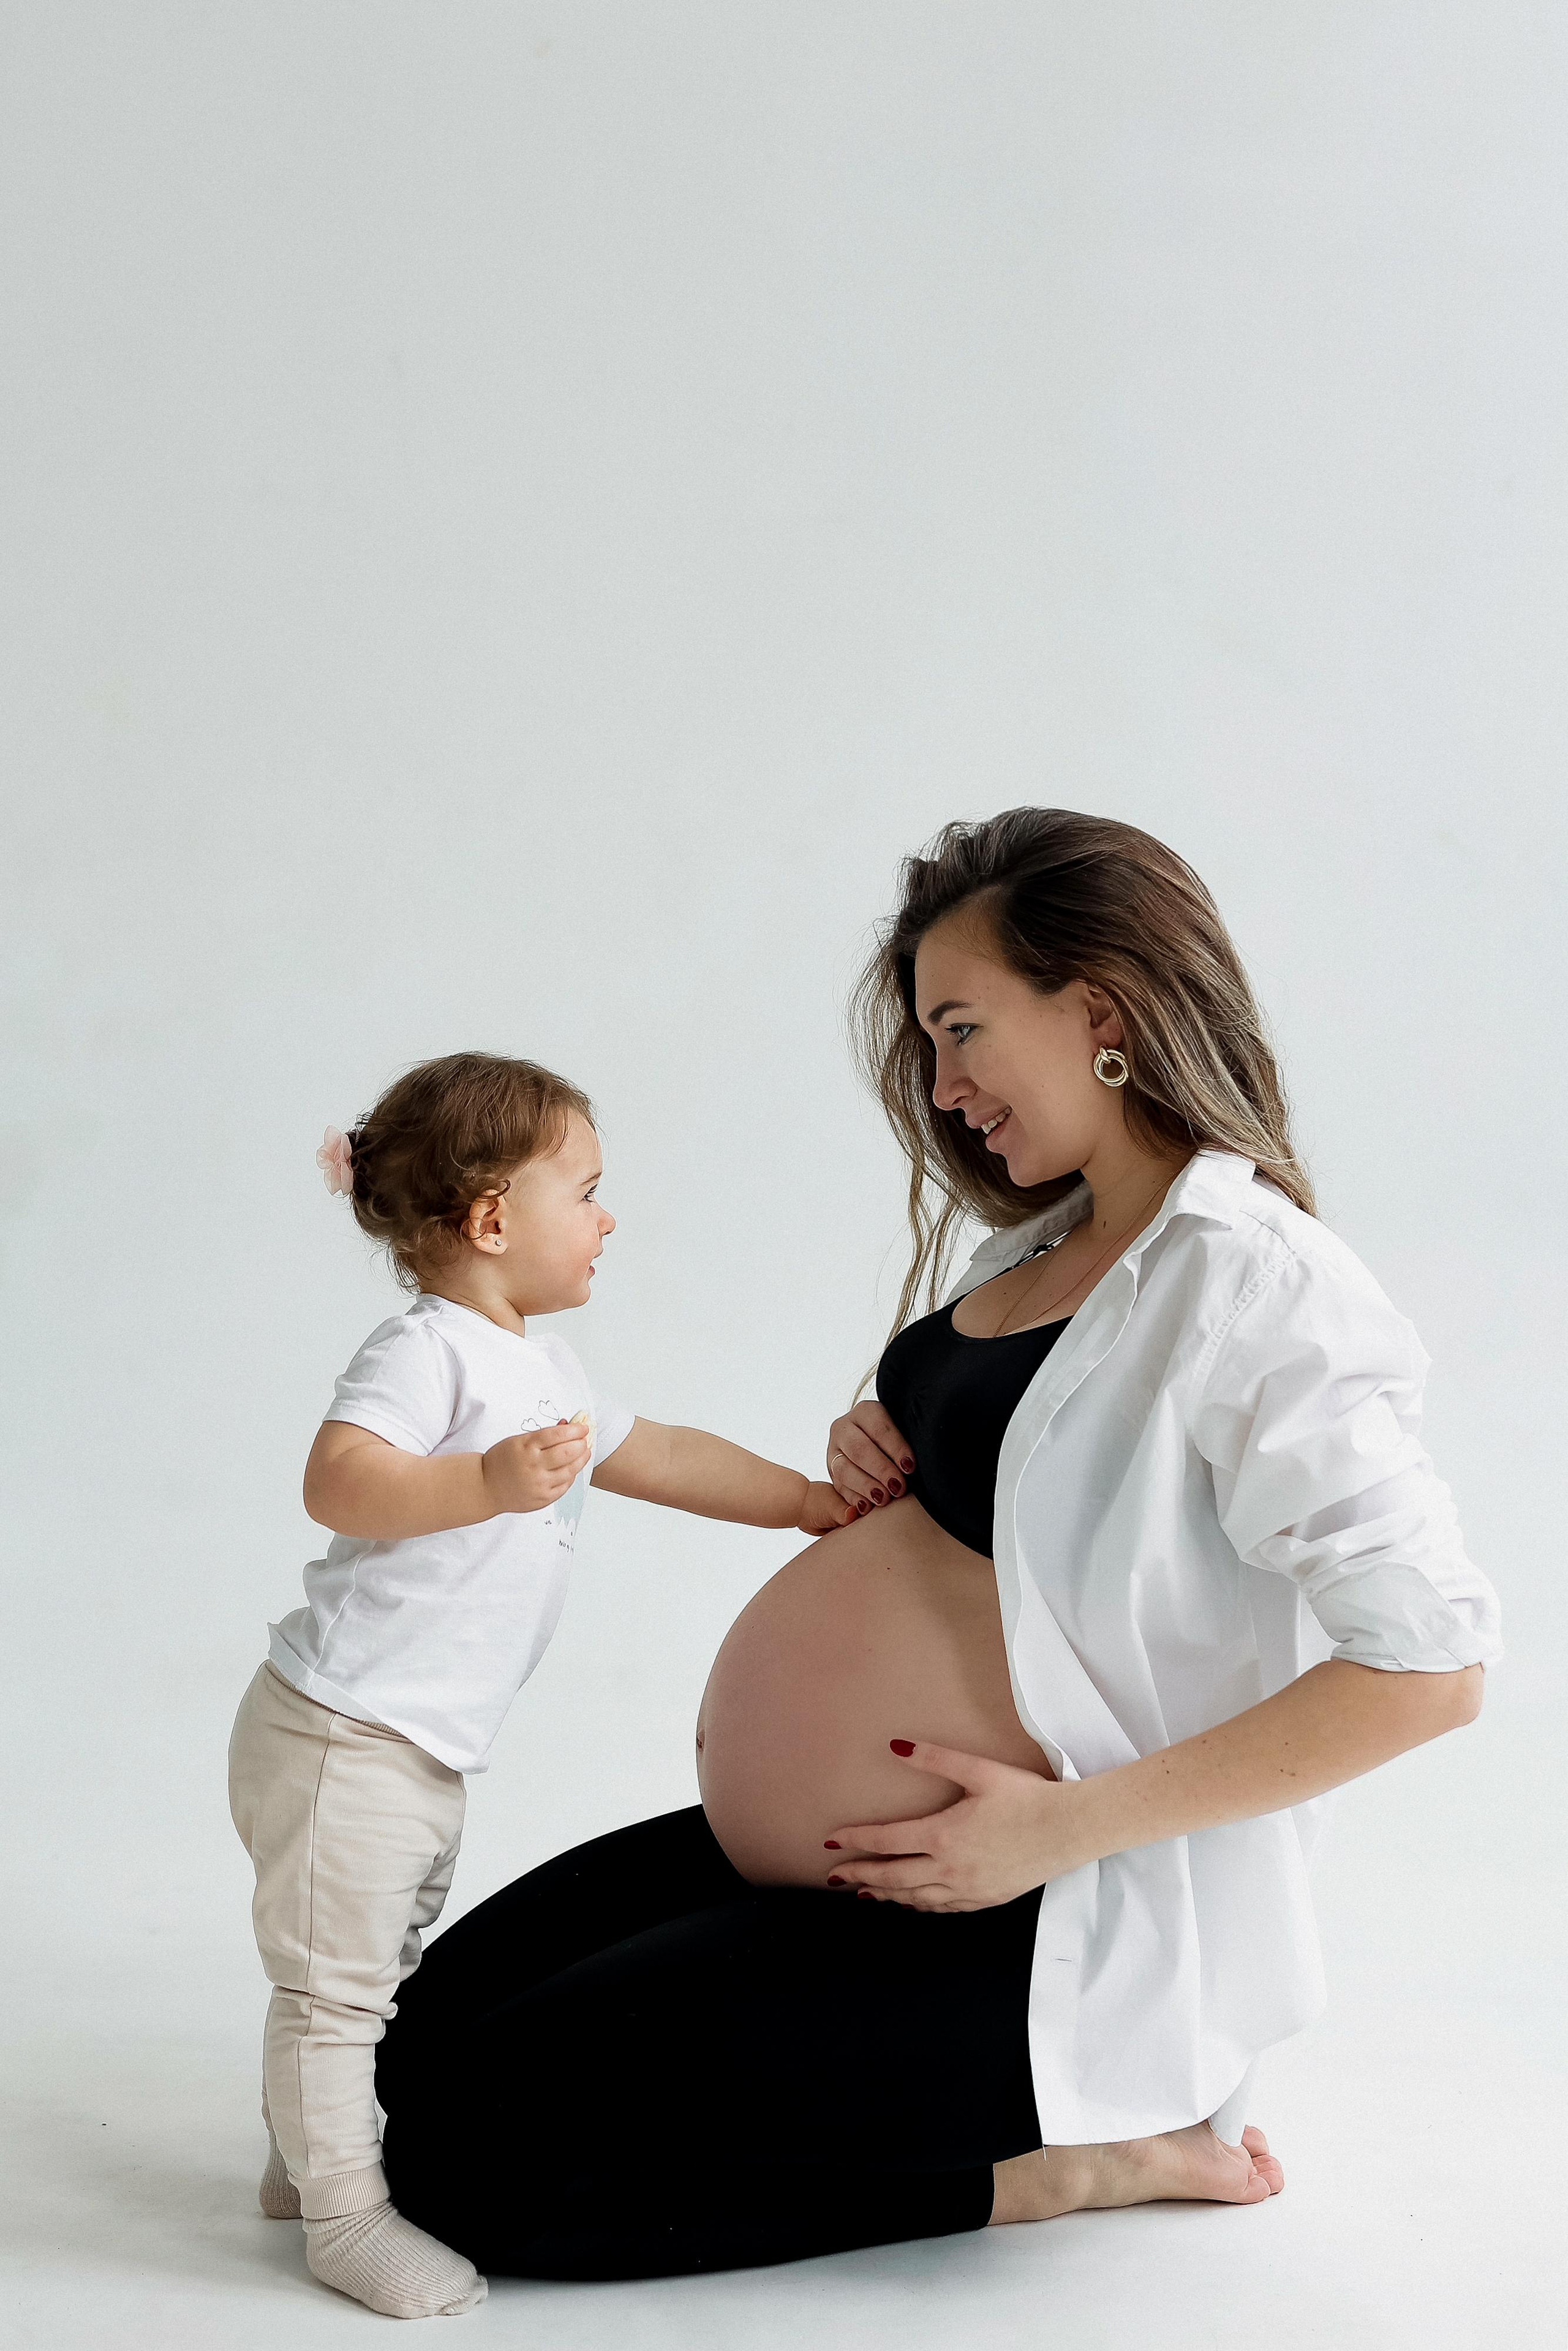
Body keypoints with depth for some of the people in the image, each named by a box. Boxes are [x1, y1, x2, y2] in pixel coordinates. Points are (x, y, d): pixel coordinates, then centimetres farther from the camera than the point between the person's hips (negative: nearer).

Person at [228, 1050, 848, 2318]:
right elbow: (338, 1481, -35)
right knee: (334, 1981, 0)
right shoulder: (426, 1351, -18)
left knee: (378, 1975, 22)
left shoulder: (541, 1365, 13)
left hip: (429, 1753, 10)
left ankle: (308, 2162, 37)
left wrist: (805, 1499, 25)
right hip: (342, 1737, -10)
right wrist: (491, 1482, -46)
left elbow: (657, 1455, 25)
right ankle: (344, 2213, 12)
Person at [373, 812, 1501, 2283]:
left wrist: (1068, 1827, -23)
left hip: (1055, 1937, -10)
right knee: (429, 2032, 12)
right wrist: (885, 1467, 2)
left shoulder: (1249, 1286, -19)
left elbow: (1429, 1663, -25)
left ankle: (1058, 2157, -2)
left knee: (475, 2154, -14)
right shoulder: (1050, 1246, 9)